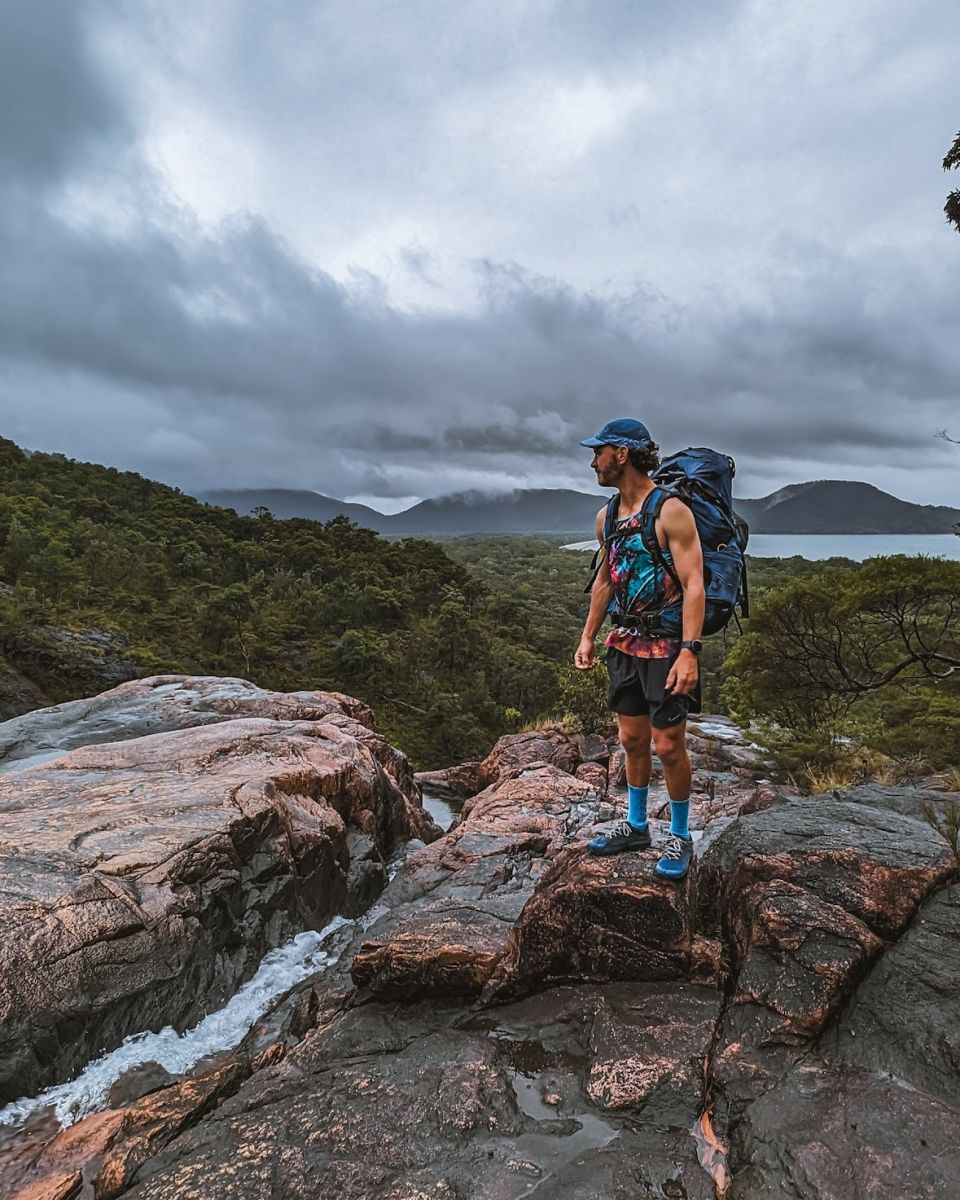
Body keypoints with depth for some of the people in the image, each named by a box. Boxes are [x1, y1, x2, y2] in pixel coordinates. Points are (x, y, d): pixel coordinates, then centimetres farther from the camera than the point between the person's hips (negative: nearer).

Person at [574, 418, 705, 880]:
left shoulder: (670, 511, -15)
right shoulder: (606, 516, 8)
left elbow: (693, 584, -19)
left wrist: (689, 651, -25)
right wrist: (588, 637, 16)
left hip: (667, 646, -7)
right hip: (625, 642, 7)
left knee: (668, 746, 1)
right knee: (632, 740, 15)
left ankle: (680, 837, 21)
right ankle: (636, 827, 32)